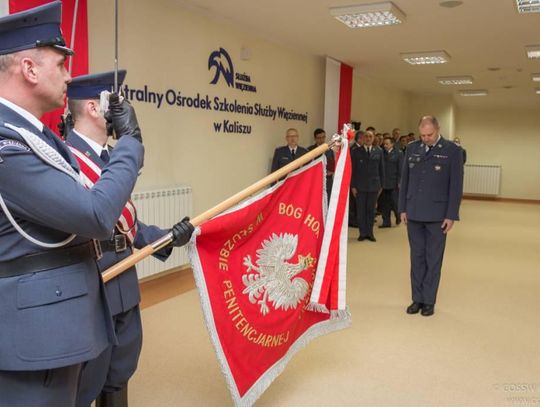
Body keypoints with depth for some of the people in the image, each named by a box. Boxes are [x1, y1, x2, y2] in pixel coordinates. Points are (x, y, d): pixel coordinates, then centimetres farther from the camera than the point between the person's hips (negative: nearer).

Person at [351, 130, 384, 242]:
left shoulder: (378, 152, 6)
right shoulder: (356, 152, 2)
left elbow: (381, 169, 8)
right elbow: (353, 170, 1)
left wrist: (381, 185, 5)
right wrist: (353, 186, -4)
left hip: (374, 185, 1)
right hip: (360, 186, -1)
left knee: (371, 210, 7)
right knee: (361, 210, 3)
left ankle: (370, 233, 16)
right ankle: (363, 233, 12)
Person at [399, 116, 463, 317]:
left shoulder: (452, 150, -4)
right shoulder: (412, 148, 7)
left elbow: (456, 185, -5)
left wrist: (451, 215, -8)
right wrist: (403, 208, 7)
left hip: (437, 215, -3)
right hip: (414, 213, 3)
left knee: (433, 259, 5)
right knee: (416, 257, 9)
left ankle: (429, 300, 15)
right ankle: (417, 298, 18)